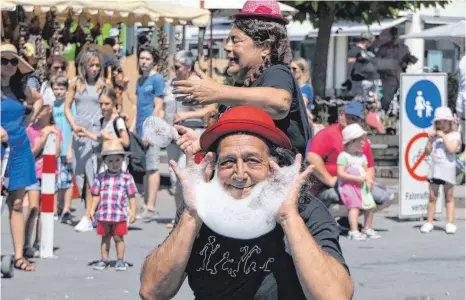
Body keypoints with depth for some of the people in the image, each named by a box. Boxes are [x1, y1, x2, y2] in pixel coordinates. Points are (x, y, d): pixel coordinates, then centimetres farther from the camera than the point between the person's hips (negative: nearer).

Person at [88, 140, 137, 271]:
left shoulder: (126, 178, 0)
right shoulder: (100, 178, 6)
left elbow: (131, 196, 2)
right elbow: (96, 195, 9)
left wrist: (133, 211, -3)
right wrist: (92, 209, 3)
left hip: (120, 214, -2)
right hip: (103, 214, 2)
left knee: (118, 237, 3)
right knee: (105, 237, 11)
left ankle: (120, 261, 14)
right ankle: (104, 260, 20)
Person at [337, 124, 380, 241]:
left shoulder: (362, 157, 14)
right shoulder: (344, 156, -11)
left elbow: (365, 170, 17)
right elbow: (340, 173, -17)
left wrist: (368, 179, -6)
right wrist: (356, 178, -20)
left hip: (362, 186, 8)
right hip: (348, 185, -8)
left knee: (370, 206, 6)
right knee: (355, 206, -21)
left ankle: (367, 229, 23)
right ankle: (354, 231, -24)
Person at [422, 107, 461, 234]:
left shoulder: (454, 135, 0)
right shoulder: (435, 135, 9)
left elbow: (452, 149, -16)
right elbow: (428, 152, 6)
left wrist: (443, 136, -14)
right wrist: (430, 139, -5)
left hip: (448, 167, -3)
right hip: (435, 167, 3)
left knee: (449, 196, 2)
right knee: (432, 196, 4)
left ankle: (450, 223, 3)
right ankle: (429, 222, 10)